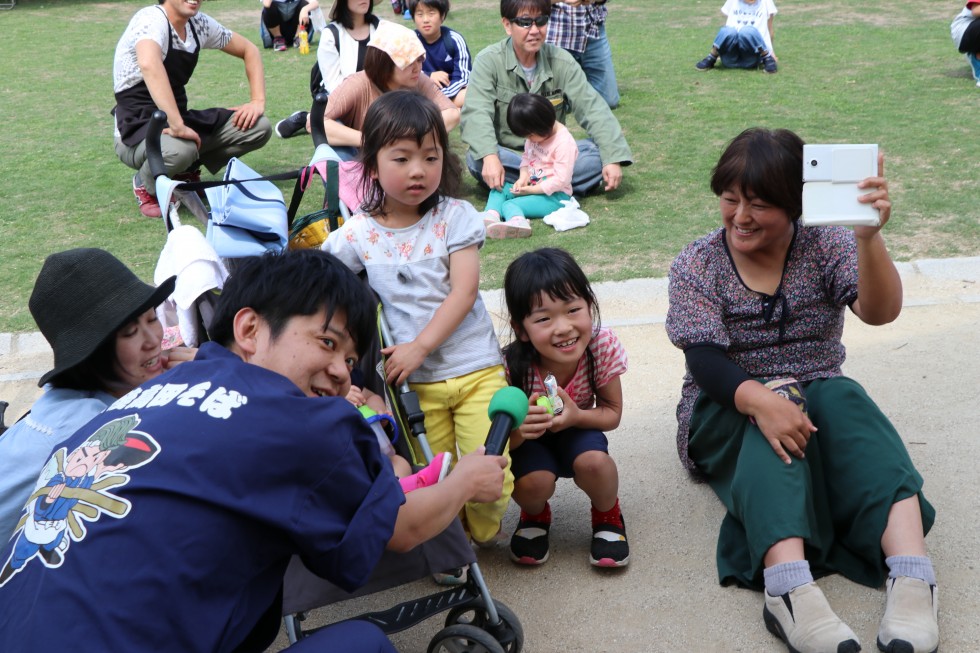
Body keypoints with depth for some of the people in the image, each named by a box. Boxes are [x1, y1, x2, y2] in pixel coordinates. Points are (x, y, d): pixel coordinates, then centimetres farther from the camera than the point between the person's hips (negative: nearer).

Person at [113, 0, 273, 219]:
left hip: (178, 120, 7)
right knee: (179, 150, -41)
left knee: (259, 127, -5)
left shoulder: (200, 24, 2)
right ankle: (145, 184, -5)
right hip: (138, 130, -7)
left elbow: (249, 50, 15)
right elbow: (148, 64, -42)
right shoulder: (151, 19, -21)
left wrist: (258, 101, 1)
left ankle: (186, 172, 10)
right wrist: (177, 126, -46)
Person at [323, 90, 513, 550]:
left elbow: (464, 291, -11)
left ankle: (480, 530, 26)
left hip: (475, 370, -1)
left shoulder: (455, 217, -4)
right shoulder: (357, 234, -2)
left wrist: (420, 346, -18)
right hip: (414, 381, 1)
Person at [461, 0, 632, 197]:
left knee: (600, 153, -22)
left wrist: (613, 158, -23)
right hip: (507, 155, -3)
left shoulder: (561, 61, -4)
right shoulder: (488, 61, -11)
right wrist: (490, 157, -41)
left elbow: (592, 109, -9)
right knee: (476, 159, -34)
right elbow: (477, 113, -23)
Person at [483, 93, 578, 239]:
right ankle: (491, 216, -33)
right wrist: (523, 177, -4)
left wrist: (531, 190, -18)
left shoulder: (564, 143, -21)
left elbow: (561, 179, -22)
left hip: (554, 195, -9)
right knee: (499, 189, -4)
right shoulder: (534, 135, 4)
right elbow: (526, 157, 17)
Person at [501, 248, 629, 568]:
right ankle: (535, 516, 9)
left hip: (577, 431, 1)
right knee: (534, 483, -31)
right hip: (528, 440, -1)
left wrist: (576, 416, -35)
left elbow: (612, 412, -13)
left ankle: (608, 516, 5)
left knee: (594, 463, -31)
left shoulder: (602, 346, -28)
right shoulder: (512, 367, -33)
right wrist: (517, 430, -44)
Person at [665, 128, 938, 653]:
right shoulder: (696, 266, -4)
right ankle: (790, 591, -53)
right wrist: (760, 399, -39)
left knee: (843, 397, -32)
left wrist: (869, 238, -40)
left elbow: (879, 311, -21)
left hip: (822, 402, 1)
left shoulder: (827, 246, -2)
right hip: (726, 415, -1)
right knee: (779, 400, -34)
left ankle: (911, 578, -47)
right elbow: (705, 359, -18)